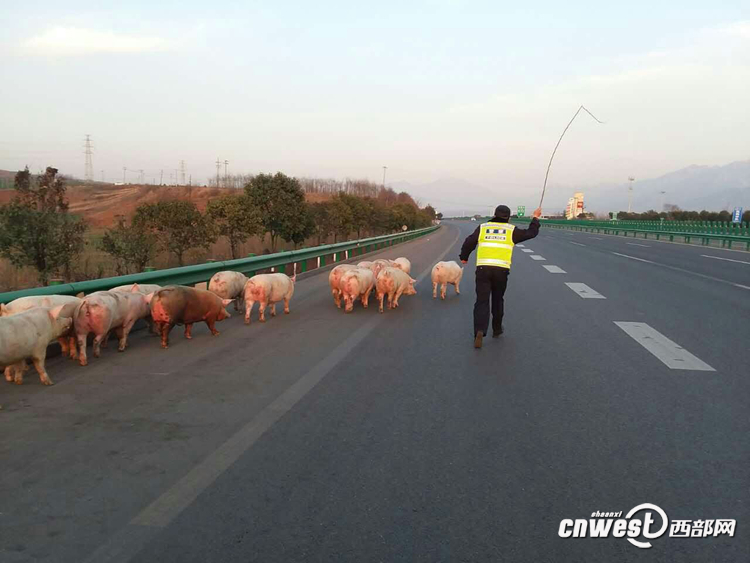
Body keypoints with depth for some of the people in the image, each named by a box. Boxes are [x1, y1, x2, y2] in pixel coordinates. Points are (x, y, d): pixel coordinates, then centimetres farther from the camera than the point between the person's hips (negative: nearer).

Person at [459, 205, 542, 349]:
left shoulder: (483, 227, 10)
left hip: (483, 268, 0)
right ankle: (497, 330, 30)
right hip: (501, 269, 0)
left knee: (482, 301, 0)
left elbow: (469, 242, 10)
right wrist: (535, 218, 33)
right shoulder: (511, 230, 9)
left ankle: (479, 330, -19)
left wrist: (464, 257, 26)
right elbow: (531, 233, 17)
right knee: (498, 300, 19)